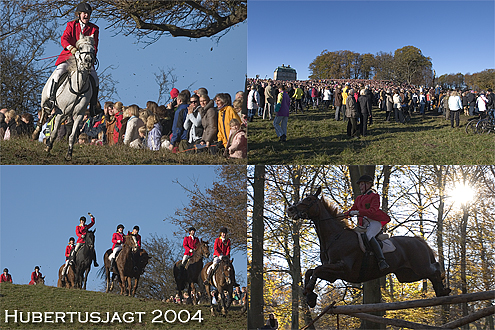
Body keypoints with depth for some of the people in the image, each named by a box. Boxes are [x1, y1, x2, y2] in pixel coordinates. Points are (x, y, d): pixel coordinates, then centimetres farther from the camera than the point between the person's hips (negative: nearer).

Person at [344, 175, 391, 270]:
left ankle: (381, 261, -45)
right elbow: (352, 210, 24)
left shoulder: (374, 195, 4)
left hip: (375, 221, -8)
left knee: (369, 236, -33)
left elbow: (373, 211, -10)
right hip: (365, 224, 8)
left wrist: (358, 212, -22)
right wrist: (343, 215, 3)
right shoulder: (359, 198, 27)